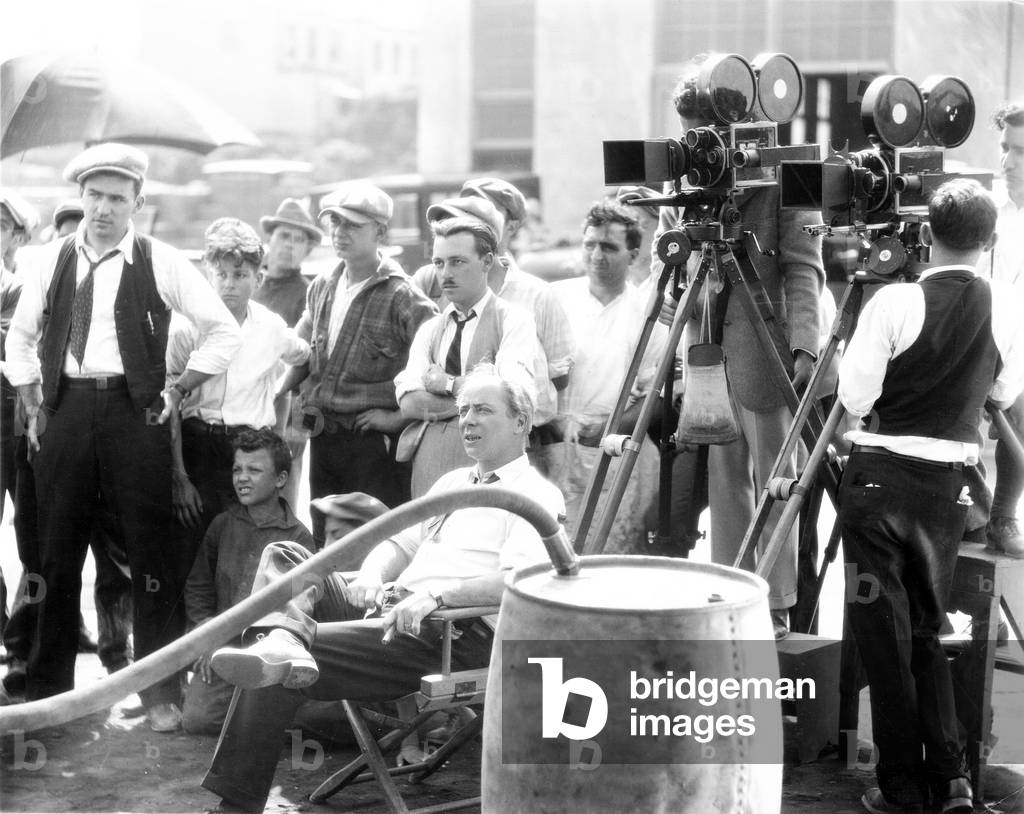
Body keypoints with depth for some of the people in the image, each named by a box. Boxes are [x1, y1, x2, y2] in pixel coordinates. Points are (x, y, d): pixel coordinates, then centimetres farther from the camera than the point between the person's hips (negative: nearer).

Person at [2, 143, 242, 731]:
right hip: (65, 411, 3)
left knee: (152, 551, -1)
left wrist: (177, 393, -2)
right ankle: (47, 691, 20)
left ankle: (162, 692, 10)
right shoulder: (57, 259, 8)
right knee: (58, 554, 8)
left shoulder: (160, 263, -1)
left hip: (134, 412, -3)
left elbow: (225, 331, 2)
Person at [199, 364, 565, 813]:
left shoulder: (536, 496, -1)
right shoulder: (453, 482, 27)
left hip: (451, 636, -9)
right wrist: (368, 583, 3)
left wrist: (436, 595, -27)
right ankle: (281, 642, -40)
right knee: (284, 557, -9)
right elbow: (399, 544, 27)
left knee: (278, 673, -22)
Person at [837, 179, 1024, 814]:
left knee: (884, 627, 5)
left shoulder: (895, 303, -13)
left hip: (880, 475, -3)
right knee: (928, 626, 16)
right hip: (950, 482, 4)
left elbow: (854, 396, -9)